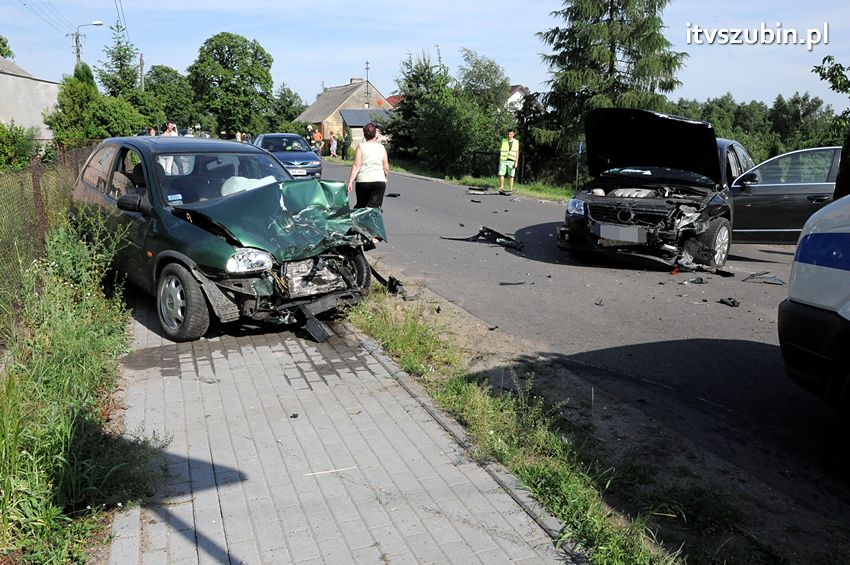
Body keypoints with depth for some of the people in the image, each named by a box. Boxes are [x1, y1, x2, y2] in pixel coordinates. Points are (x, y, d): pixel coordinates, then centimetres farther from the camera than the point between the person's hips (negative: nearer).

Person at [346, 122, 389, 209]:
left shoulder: (361, 147, 1)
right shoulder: (382, 148, 6)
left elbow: (356, 165, -8)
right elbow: (386, 168, 8)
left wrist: (350, 181, -9)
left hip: (362, 181, 0)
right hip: (379, 181, 0)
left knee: (360, 206, 16)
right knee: (374, 208, -4)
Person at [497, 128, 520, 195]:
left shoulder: (516, 142, 5)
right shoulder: (503, 141, 7)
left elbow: (517, 153, 3)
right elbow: (500, 151, 11)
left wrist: (516, 162, -6)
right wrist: (499, 161, 8)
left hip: (511, 161, -1)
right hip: (503, 160, 1)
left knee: (511, 176, -1)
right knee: (501, 174, -7)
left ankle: (511, 190, 4)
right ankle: (501, 188, 4)